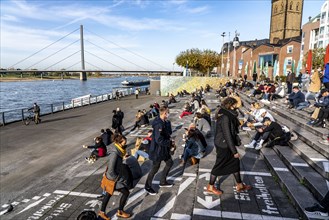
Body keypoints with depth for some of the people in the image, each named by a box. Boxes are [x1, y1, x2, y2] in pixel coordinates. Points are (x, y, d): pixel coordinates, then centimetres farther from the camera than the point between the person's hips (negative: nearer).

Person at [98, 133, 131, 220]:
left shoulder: (118, 151, -3)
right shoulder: (114, 153, -31)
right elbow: (111, 171, -29)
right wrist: (117, 179, -17)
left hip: (116, 176, 9)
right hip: (113, 178, -9)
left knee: (108, 194, 21)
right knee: (126, 192, 4)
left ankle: (102, 212, 38)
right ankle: (120, 212, 23)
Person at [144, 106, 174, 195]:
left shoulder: (165, 122, 0)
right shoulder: (159, 124, -29)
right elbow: (159, 140, -31)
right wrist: (170, 142, -18)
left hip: (164, 148, 9)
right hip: (158, 149, -9)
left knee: (170, 162, 21)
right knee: (155, 168, 5)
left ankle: (163, 182, 38)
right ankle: (147, 187, 26)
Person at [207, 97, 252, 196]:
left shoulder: (227, 115, 4)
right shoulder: (225, 118, -26)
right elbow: (227, 135, -25)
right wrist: (234, 151, -20)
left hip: (227, 144, 9)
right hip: (223, 146, -9)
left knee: (235, 162, 18)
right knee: (219, 165, 6)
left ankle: (240, 185, 34)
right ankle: (210, 187, 25)